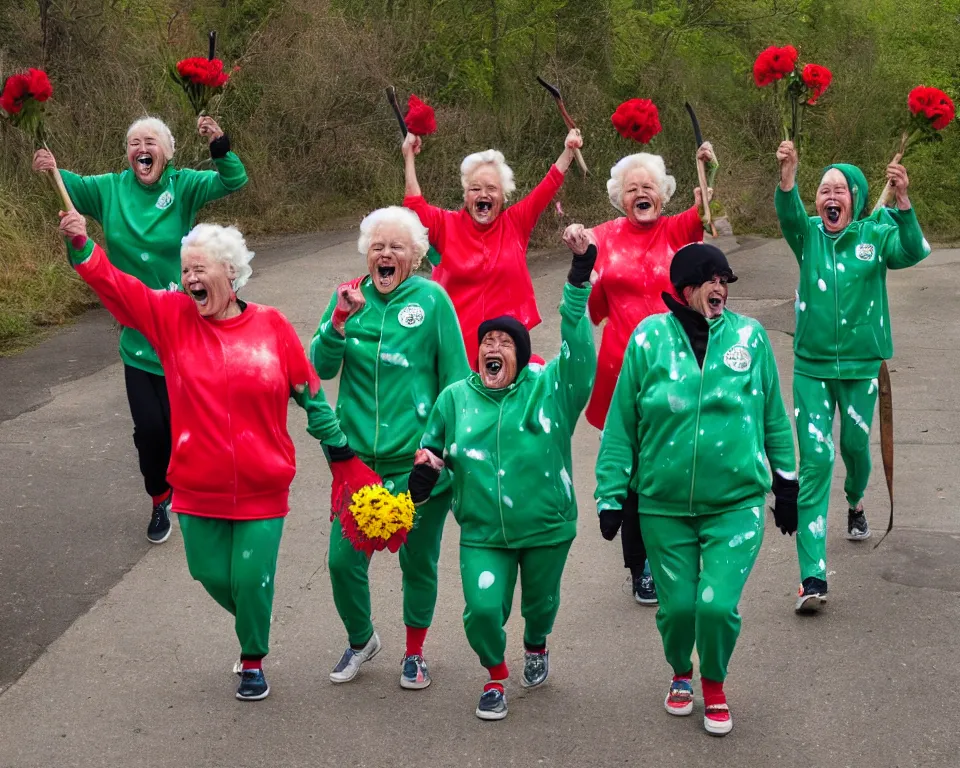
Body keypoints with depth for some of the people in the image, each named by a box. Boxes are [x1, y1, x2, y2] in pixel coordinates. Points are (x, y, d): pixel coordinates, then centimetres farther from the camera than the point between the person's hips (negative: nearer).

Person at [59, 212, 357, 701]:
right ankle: (252, 623, 44)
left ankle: (253, 660, 30)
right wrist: (80, 247, -30)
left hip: (262, 490, -2)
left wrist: (339, 448, 5)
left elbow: (308, 392, 1)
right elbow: (114, 285, -13)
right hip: (198, 490, 2)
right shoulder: (172, 317, -3)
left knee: (251, 579, 3)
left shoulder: (271, 326, -7)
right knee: (213, 576, 11)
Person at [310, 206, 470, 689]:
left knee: (418, 561, 11)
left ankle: (415, 652, 34)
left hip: (418, 459, -2)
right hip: (357, 455, 2)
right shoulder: (349, 296, 3)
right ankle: (360, 639, 30)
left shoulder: (431, 299, -6)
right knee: (343, 559, 1)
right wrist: (341, 319, -17)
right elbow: (321, 368, -3)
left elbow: (455, 379, -2)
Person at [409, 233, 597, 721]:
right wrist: (424, 468, -7)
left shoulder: (549, 388, -7)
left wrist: (580, 274, -29)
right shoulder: (455, 398, 2)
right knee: (482, 610, -13)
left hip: (546, 529, -1)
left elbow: (577, 344, -21)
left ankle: (536, 647, 55)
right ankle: (495, 677, 18)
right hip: (482, 534, 1)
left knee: (540, 602, 17)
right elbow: (432, 448, 16)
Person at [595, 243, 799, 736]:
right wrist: (611, 496, 1)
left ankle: (714, 686, 22)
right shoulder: (649, 338, -3)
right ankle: (681, 675, 39)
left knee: (718, 604, -10)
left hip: (737, 504, 0)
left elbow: (774, 418, 9)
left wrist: (786, 485, 12)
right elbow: (621, 424, 1)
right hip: (663, 506, 0)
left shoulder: (751, 337, 0)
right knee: (677, 605, 5)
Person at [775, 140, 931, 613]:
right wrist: (787, 174, -42)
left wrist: (903, 202, -39)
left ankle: (855, 503, 55)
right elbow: (789, 215, -22)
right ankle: (812, 578, -12)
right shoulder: (809, 236, -1)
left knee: (855, 446, 16)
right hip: (811, 366, 0)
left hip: (861, 365, 0)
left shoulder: (875, 235, -3)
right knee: (814, 462, -8)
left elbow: (911, 252, -22)